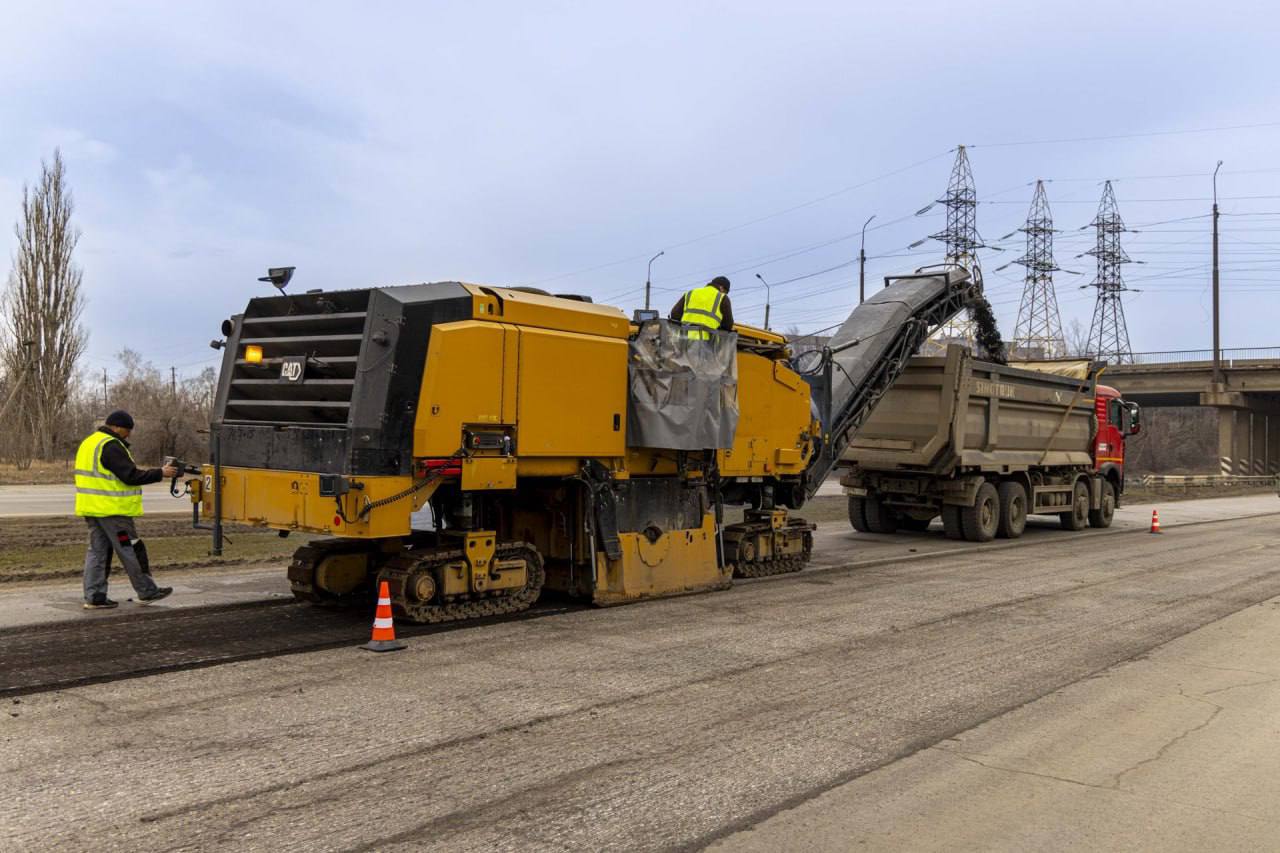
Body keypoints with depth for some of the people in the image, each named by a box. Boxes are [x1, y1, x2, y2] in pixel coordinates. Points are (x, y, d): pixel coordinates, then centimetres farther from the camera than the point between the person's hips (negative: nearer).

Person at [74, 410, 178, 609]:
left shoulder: (89, 443, 16)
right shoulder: (111, 446, -16)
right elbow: (130, 476, -20)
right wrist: (160, 473, -13)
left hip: (92, 509, 10)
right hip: (112, 510, -10)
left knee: (97, 551, 11)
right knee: (131, 550, 0)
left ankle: (94, 597, 11)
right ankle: (147, 592, 9)